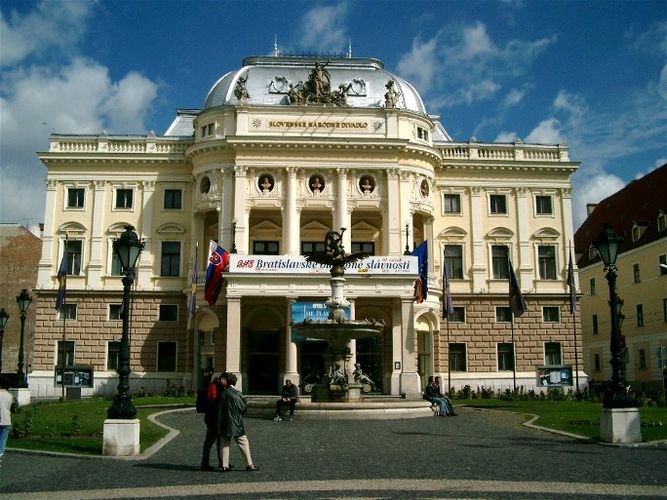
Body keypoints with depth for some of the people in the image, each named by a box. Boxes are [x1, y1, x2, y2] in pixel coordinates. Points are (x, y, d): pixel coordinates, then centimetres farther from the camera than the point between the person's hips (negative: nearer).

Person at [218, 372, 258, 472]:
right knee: (243, 442, 4)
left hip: (224, 424, 4)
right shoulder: (237, 394, -11)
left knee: (225, 444, 13)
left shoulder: (222, 393, -1)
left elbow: (219, 409, 6)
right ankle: (249, 464, 4)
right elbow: (244, 407, -2)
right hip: (235, 423, -4)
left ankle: (225, 466, 11)